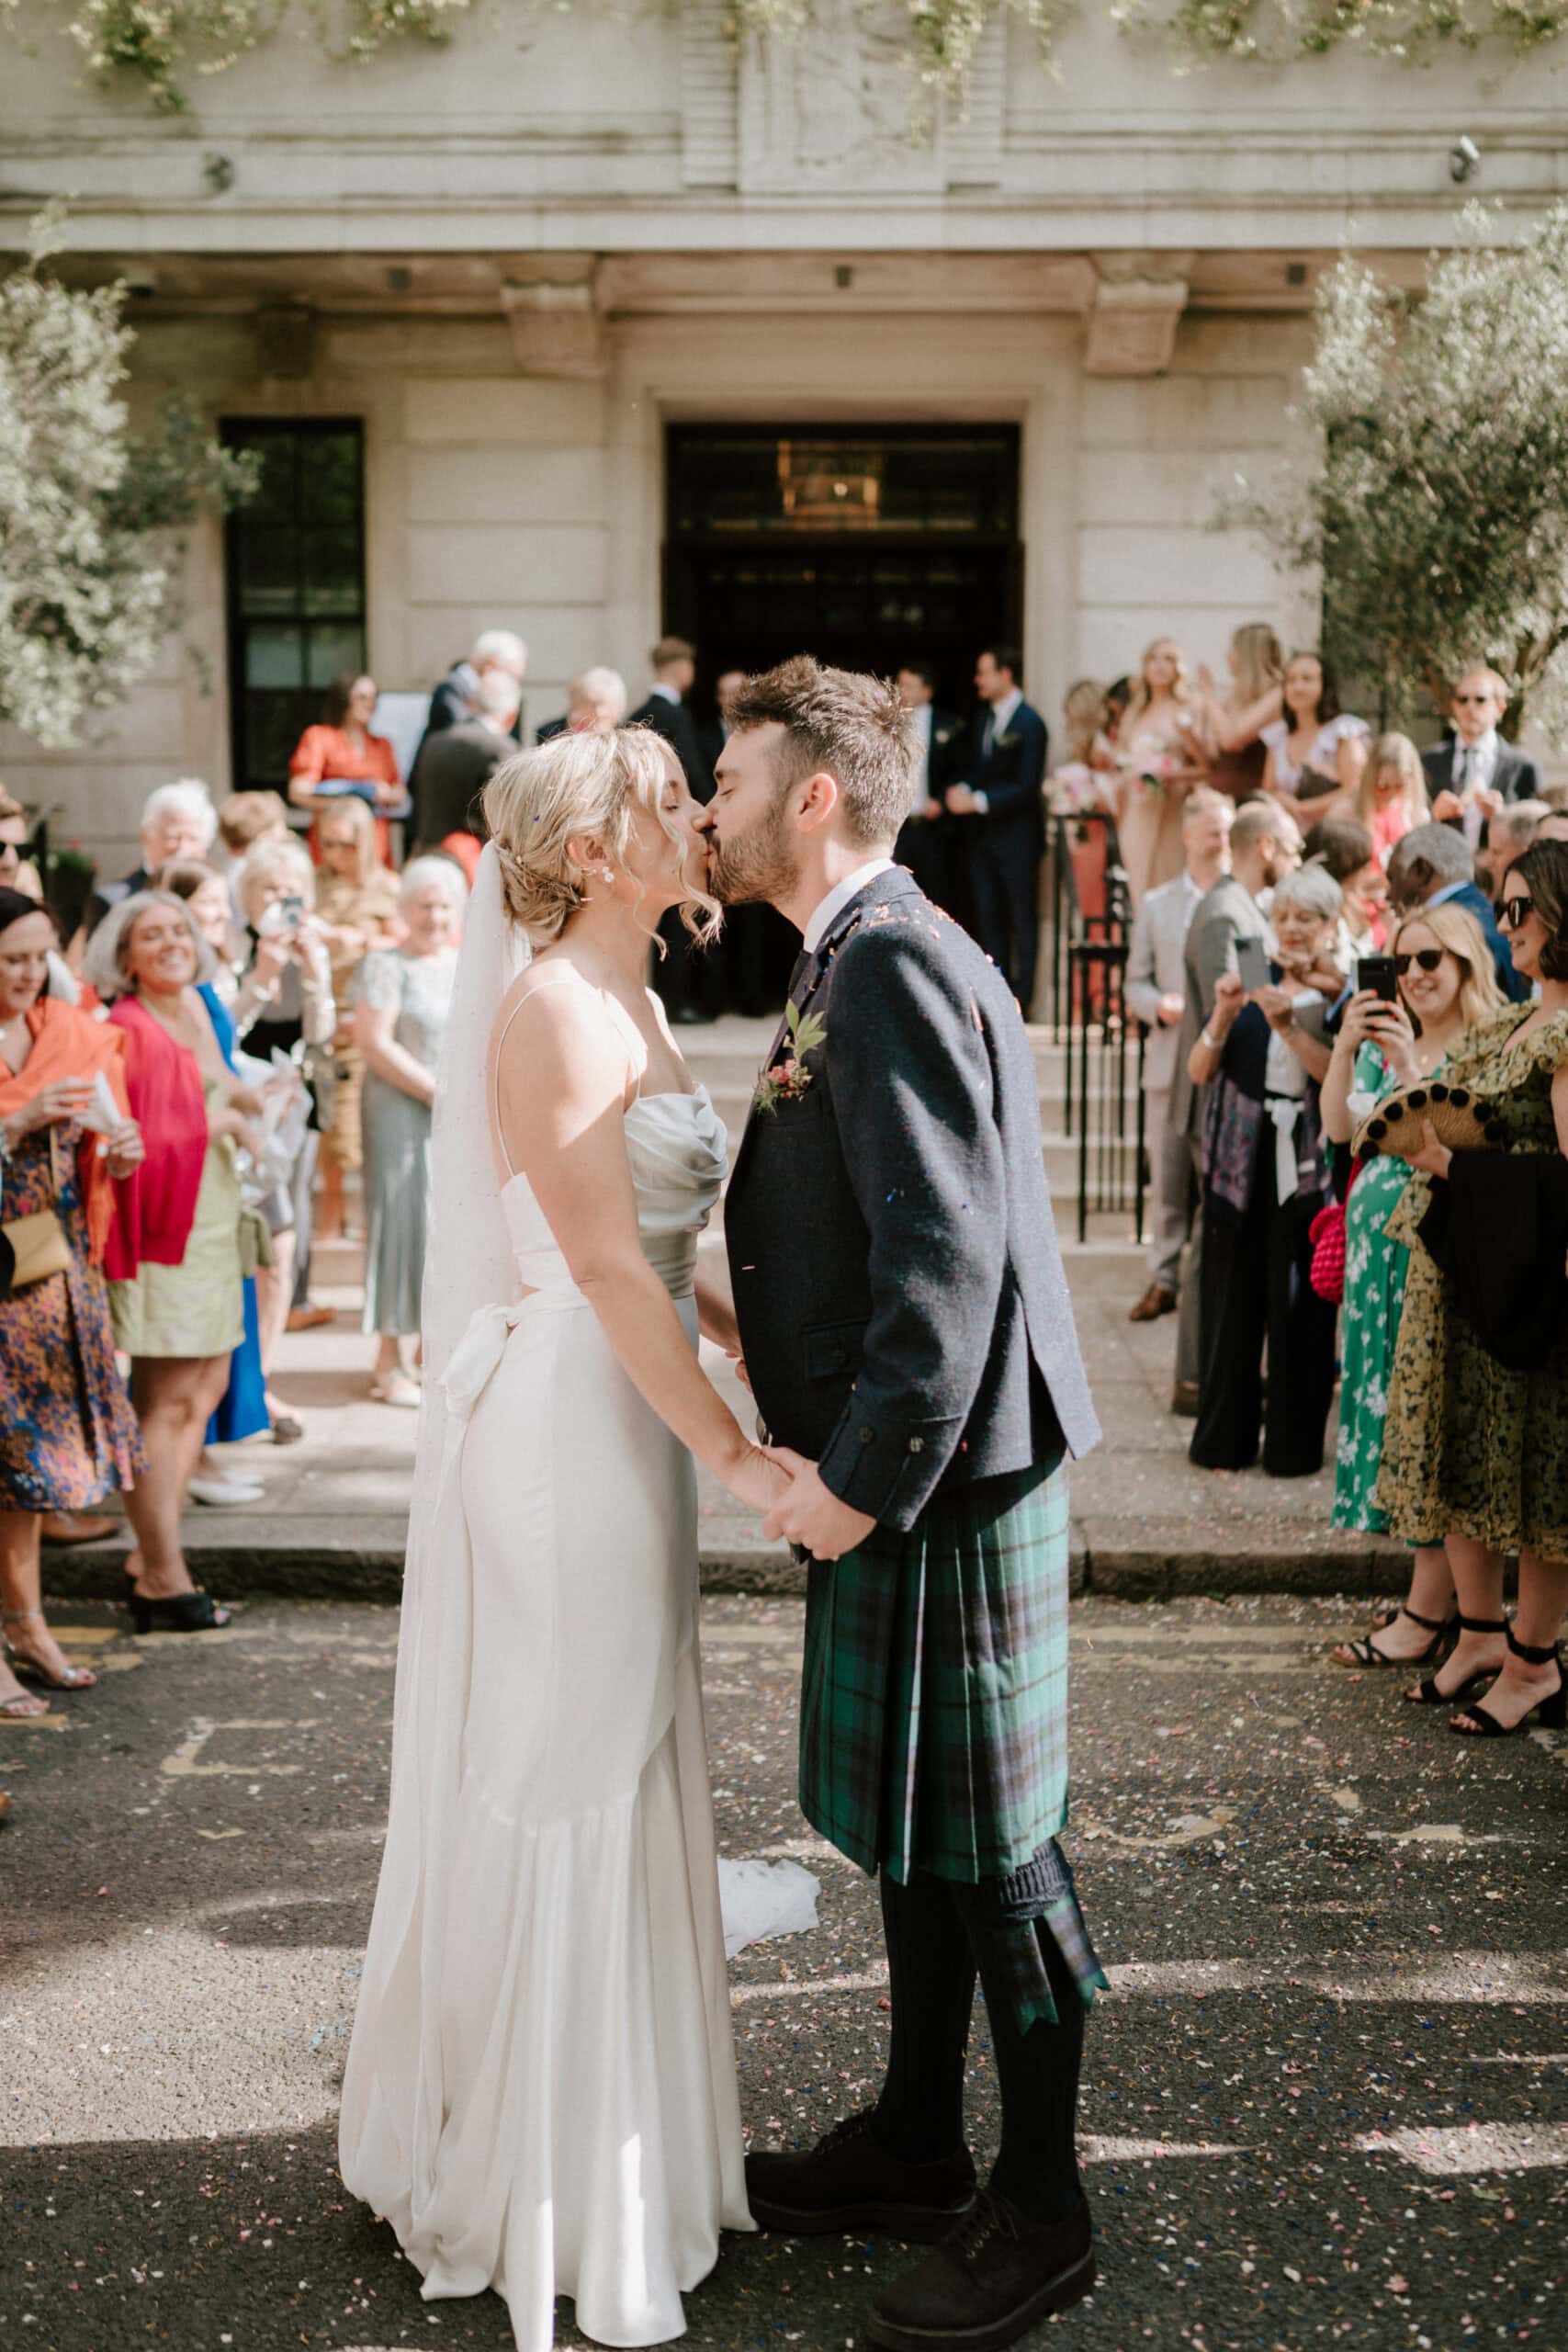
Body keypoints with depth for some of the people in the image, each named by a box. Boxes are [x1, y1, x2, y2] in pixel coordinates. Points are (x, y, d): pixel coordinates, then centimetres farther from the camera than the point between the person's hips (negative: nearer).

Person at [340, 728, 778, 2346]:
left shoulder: (625, 1007, 13)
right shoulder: (557, 1012, -17)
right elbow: (605, 1266, -22)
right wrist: (732, 1452, -20)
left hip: (625, 1430, 10)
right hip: (565, 1437, -10)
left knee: (616, 1778, 17)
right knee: (565, 1798, 2)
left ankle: (610, 2139, 33)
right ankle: (559, 2206, 18)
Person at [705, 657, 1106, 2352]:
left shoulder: (898, 968, -19)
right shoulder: (854, 967, 13)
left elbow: (947, 1257, -26)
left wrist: (861, 1482, -21)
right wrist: (839, 1460, 16)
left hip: (947, 1478, -10)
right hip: (893, 1467, 10)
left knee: (986, 1846, 3)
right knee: (907, 1824, 19)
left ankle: (1039, 2212, 18)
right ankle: (917, 2146, 35)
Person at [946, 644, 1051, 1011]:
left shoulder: (1029, 724, -11)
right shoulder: (980, 718, 13)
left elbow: (1027, 787, -15)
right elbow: (966, 765, 17)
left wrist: (977, 801, -19)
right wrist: (959, 789, -6)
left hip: (1015, 837, -7)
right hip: (979, 835, 7)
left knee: (1022, 918, 0)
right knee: (987, 916, 8)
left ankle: (1020, 996, 4)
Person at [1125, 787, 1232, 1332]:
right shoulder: (1155, 906, 13)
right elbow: (1135, 985, 12)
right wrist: (1160, 1005, -8)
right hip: (1171, 1062, 2)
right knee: (1168, 1180, 5)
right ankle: (1164, 1279, 14)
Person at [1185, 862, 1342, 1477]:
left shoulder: (1346, 995, 1)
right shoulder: (1252, 982, 10)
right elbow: (1200, 1072, 3)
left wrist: (1289, 1026, -22)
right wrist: (1224, 1016, -13)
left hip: (1309, 1168, -3)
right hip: (1243, 1163, 3)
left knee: (1300, 1304, 0)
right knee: (1232, 1297, 5)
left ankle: (1294, 1443, 11)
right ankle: (1225, 1436, 15)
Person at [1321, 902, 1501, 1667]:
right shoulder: (1386, 1042, 13)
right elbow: (1339, 1128, 5)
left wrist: (1410, 1066, -24)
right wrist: (1346, 1048, -7)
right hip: (1379, 1245, 7)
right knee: (1388, 1399, 8)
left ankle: (1428, 1613, -1)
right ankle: (1432, 1590, 17)